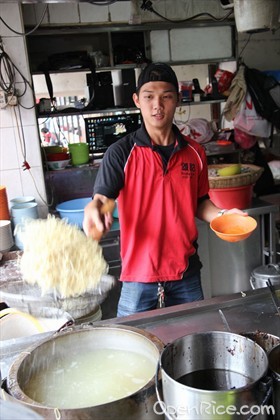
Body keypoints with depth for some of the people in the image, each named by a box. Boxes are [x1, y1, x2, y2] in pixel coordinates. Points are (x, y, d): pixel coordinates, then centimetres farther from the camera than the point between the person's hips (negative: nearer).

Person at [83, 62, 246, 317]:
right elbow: (101, 198, -15)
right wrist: (94, 210, -37)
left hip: (186, 271, 3)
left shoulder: (194, 153, 3)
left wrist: (221, 215, -6)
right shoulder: (121, 153, -8)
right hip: (139, 274, -3)